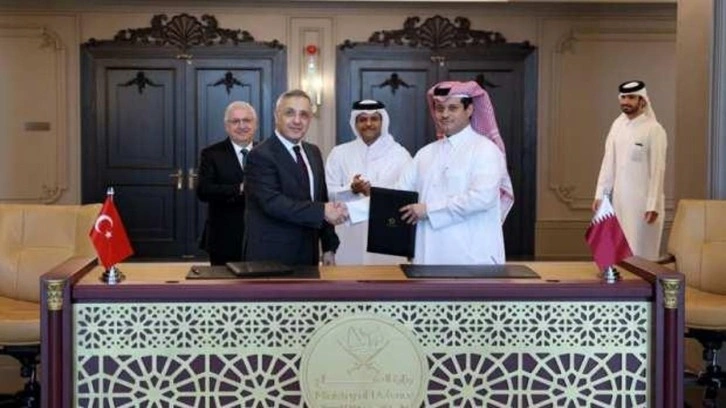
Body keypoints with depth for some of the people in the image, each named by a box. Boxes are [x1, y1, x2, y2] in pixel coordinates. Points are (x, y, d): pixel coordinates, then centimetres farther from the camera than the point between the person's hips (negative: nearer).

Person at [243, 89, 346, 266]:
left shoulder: (313, 152, 12)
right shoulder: (260, 155, -12)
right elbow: (273, 202, -23)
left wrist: (329, 247, 9)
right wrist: (322, 211, -26)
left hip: (308, 254, 7)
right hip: (271, 257, -7)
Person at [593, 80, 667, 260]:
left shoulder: (654, 130, -10)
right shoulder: (617, 125, 7)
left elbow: (658, 170, -12)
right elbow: (608, 162, 10)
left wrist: (653, 205, -16)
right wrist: (600, 194, 7)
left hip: (642, 200, -6)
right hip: (619, 198, 6)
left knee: (640, 251, -2)